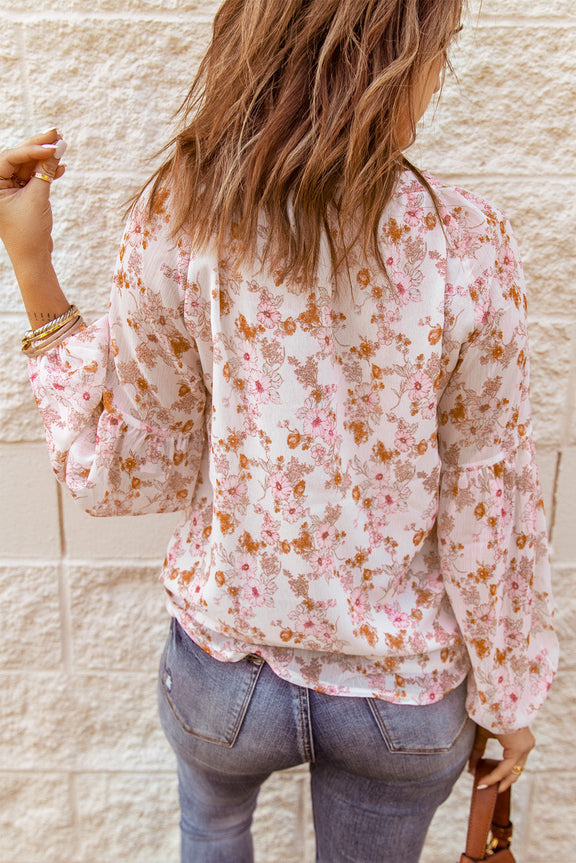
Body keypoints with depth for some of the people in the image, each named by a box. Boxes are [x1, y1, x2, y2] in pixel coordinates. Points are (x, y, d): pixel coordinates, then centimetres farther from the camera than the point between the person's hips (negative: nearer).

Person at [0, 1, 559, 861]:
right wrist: (507, 693, 4)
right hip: (404, 690, 1)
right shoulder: (469, 246, -21)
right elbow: (486, 509, -13)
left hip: (226, 661, 1)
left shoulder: (178, 223, -19)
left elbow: (122, 471, -9)